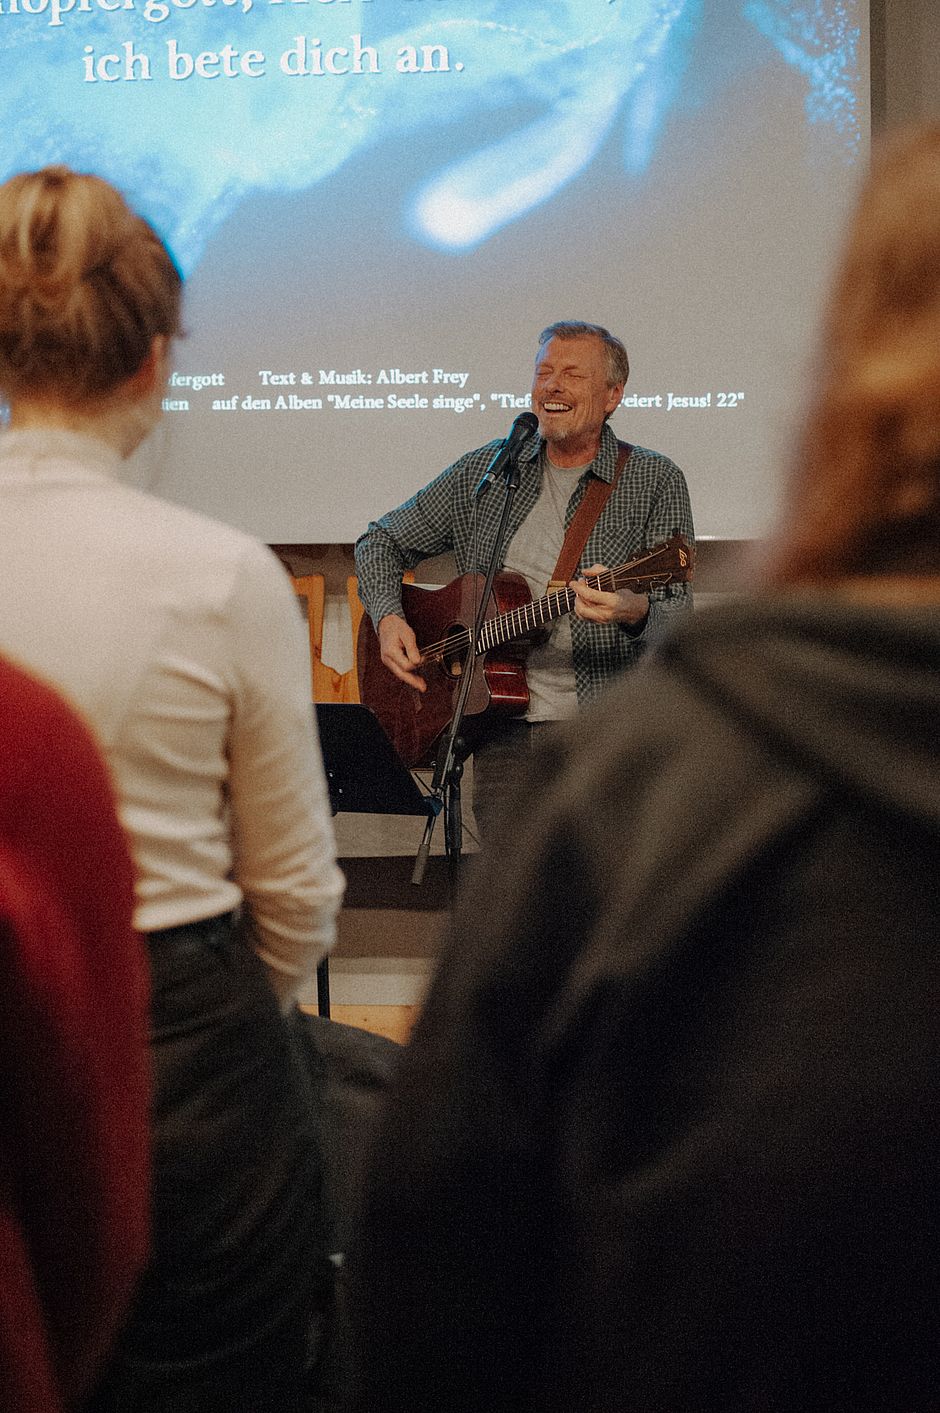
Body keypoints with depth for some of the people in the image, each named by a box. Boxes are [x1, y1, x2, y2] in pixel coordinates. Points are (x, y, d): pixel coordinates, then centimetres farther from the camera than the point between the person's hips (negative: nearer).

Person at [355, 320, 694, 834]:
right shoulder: (485, 471, 12)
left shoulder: (654, 480, 3)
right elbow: (382, 541, 21)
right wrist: (388, 618, 3)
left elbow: (679, 620, -4)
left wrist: (634, 611, -27)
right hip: (507, 729, 2)